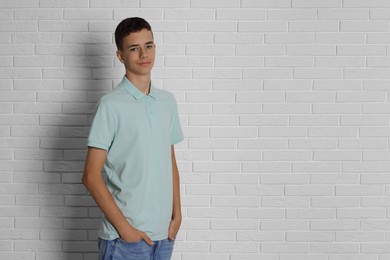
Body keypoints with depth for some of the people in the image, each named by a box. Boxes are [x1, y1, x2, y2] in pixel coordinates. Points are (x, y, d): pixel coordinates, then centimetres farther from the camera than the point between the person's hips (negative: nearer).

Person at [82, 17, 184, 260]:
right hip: (125, 237, -5)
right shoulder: (111, 104, -10)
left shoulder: (168, 101, 7)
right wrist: (123, 227, -13)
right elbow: (91, 176, -11)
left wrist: (177, 214, 8)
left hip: (163, 232, 5)